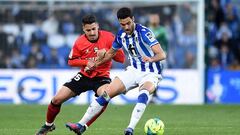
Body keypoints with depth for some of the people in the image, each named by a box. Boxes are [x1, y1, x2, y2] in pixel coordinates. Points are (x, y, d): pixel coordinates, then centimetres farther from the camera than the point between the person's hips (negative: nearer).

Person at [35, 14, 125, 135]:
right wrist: (86, 62, -18)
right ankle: (48, 125, 27)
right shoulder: (80, 42, -9)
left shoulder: (108, 37, -14)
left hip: (102, 77, -2)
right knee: (57, 99, -2)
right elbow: (71, 61, 0)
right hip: (84, 76, 2)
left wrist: (107, 53, -28)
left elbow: (122, 58, -11)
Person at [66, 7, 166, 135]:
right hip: (134, 70, 6)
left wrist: (151, 59, -52)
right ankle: (80, 124, 5)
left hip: (150, 73, -6)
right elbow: (111, 53, 19)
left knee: (144, 93, -38)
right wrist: (95, 64, 19)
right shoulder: (121, 35, -3)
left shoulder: (143, 32, -23)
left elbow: (162, 55, -32)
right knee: (107, 93, -2)